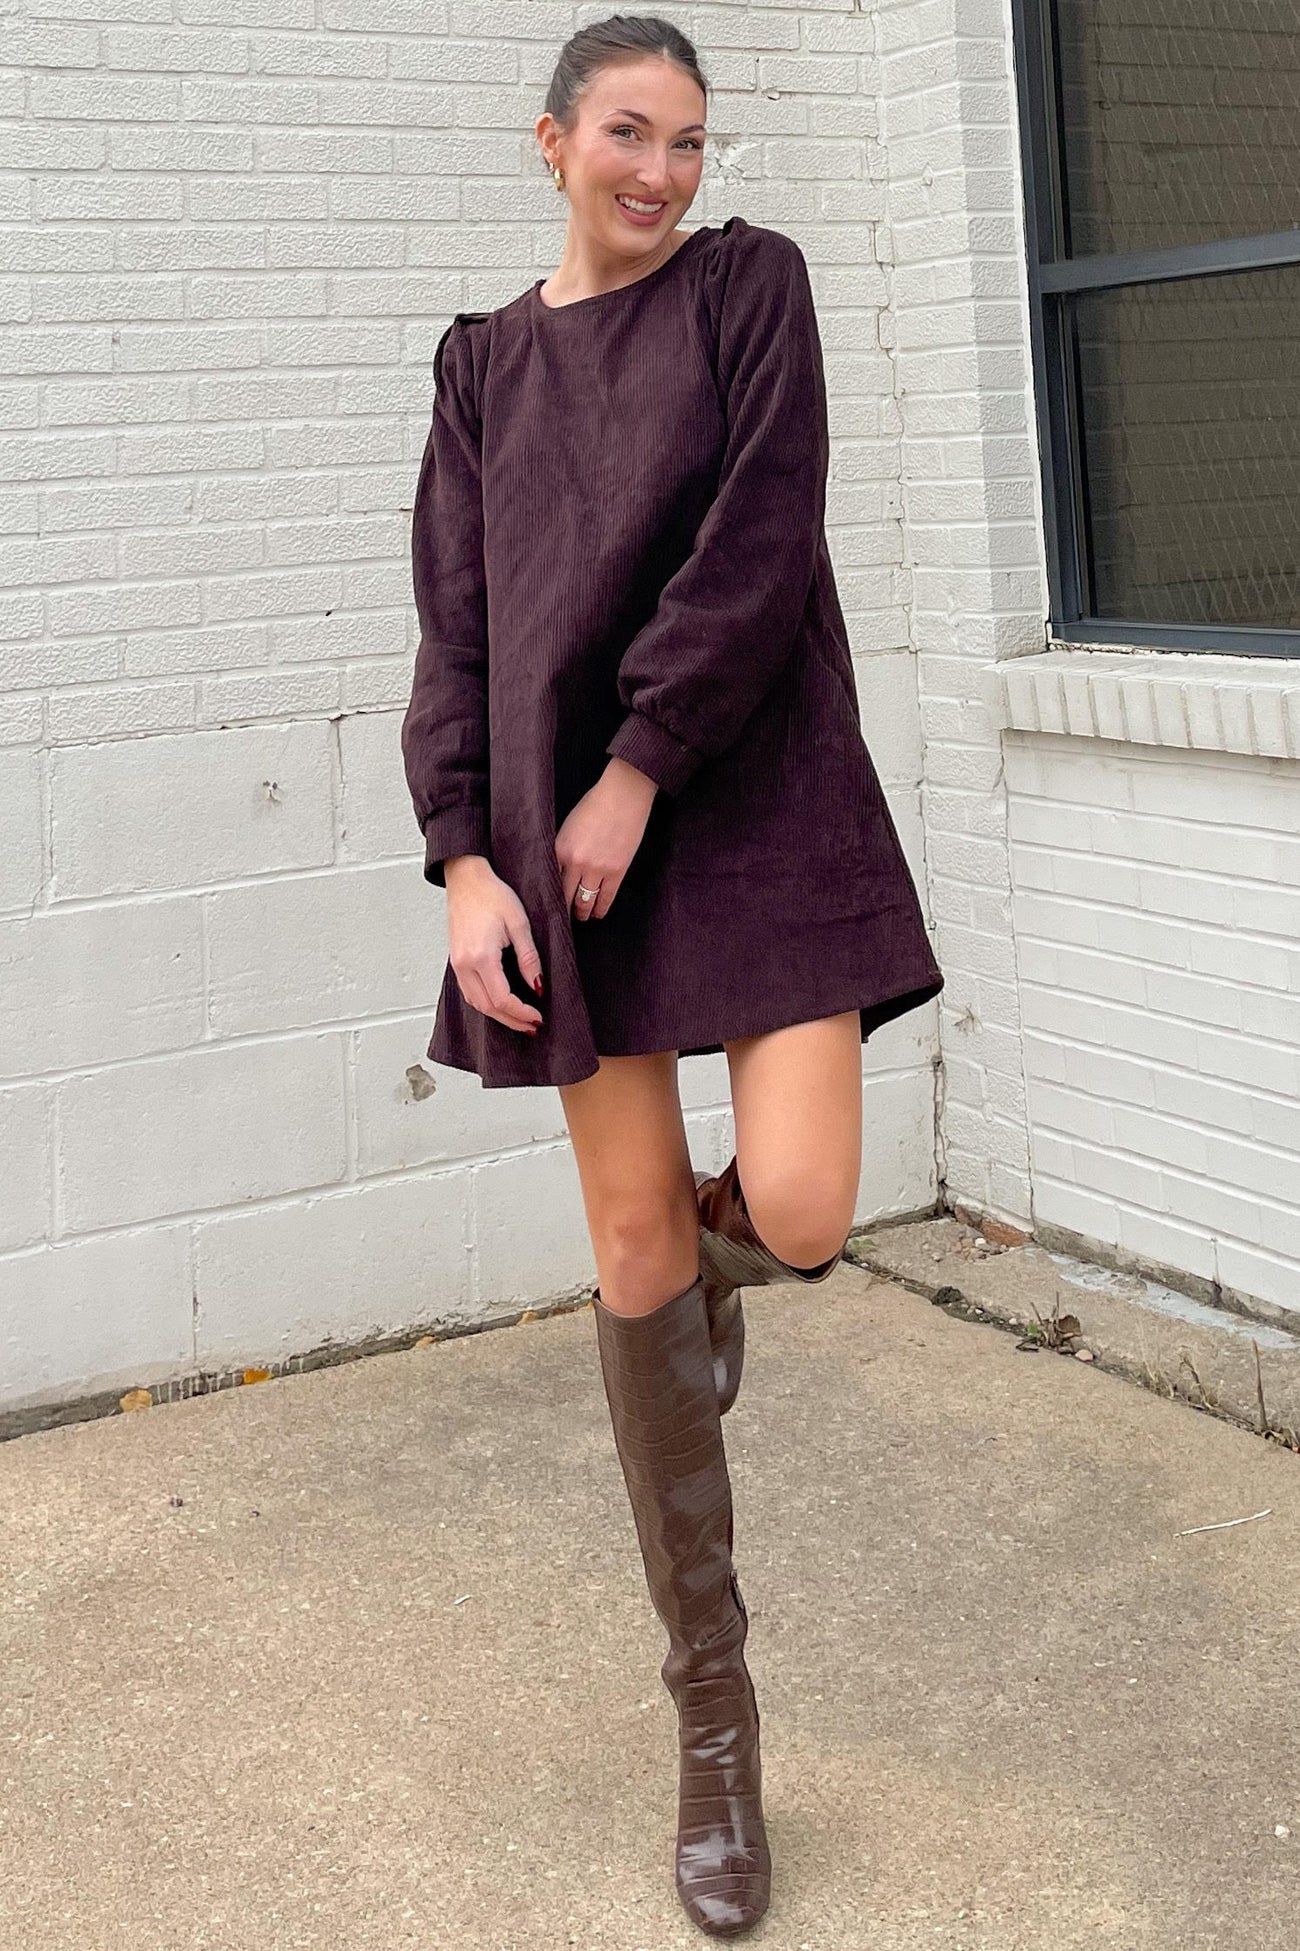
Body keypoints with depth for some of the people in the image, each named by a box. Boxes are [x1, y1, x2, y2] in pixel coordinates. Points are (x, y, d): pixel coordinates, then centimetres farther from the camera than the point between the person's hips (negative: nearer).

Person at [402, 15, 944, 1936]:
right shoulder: (483, 362, 13)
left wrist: (636, 772, -14)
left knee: (800, 1216, -17)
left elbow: (760, 544, -8)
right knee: (634, 1252, 2)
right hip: (559, 828, 2)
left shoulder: (752, 282, 4)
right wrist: (466, 860, -7)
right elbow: (457, 624, 6)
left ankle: (715, 1240, 27)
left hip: (752, 800, -2)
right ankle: (714, 1710, 15)